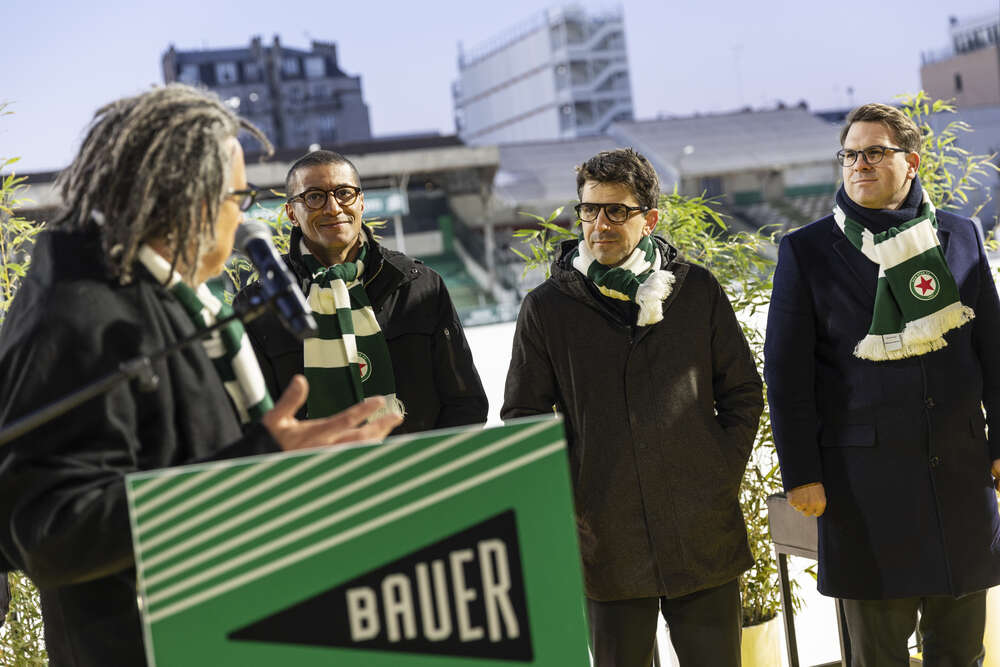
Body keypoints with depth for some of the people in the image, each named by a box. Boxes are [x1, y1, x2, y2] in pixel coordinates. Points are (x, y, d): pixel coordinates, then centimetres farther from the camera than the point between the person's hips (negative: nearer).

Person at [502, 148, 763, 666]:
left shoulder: (697, 291, 3)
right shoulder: (547, 307, 1)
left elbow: (742, 393, 10)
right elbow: (522, 418, 6)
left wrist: (722, 478, 1)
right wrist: (566, 501, -3)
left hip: (704, 539, 1)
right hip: (607, 542, -1)